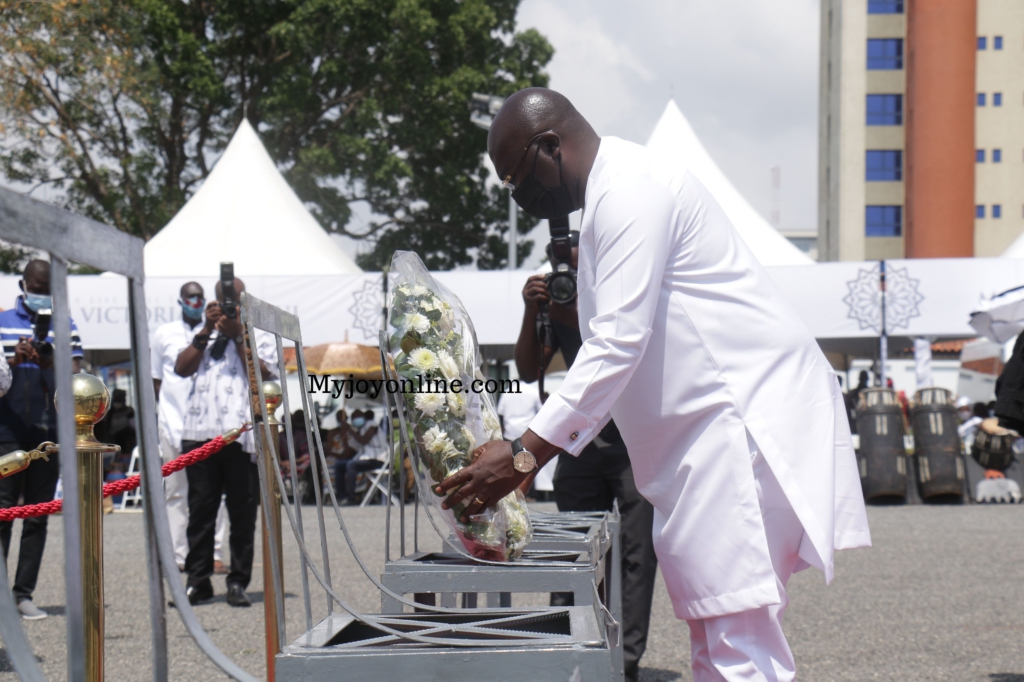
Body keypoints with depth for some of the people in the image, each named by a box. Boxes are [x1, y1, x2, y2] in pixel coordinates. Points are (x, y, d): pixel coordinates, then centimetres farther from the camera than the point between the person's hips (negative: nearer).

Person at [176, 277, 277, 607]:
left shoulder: (260, 336, 14)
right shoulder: (204, 336, 23)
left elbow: (263, 376, -2)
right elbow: (182, 368, 7)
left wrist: (237, 336, -5)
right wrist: (207, 330, 0)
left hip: (241, 434, -2)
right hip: (200, 431, 2)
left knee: (243, 511, -1)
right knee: (200, 509, 1)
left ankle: (238, 581, 4)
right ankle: (198, 579, 7)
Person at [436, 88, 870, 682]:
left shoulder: (628, 191, -12)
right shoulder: (612, 198, 21)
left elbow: (619, 343, -21)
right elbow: (614, 348, 25)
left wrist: (525, 455, -19)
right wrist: (528, 450, 18)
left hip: (751, 409, -11)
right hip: (721, 418, 11)